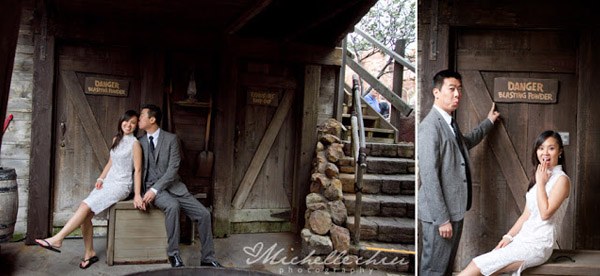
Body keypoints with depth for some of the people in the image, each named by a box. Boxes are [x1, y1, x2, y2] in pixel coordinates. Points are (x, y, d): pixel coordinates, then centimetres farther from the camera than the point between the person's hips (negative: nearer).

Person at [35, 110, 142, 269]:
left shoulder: (135, 144, -7)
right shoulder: (116, 139, 13)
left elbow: (138, 170, -10)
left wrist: (137, 195, -14)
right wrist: (101, 179, 5)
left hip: (122, 185, -6)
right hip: (108, 182, 6)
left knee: (85, 206, -23)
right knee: (85, 214, -12)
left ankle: (57, 240, -20)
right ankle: (89, 253, -2)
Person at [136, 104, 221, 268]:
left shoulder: (171, 139, -1)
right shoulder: (140, 142, 7)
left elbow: (173, 168, -10)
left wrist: (155, 189, -20)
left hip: (173, 186, 1)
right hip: (151, 188, -1)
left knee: (203, 214, -12)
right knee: (172, 205, -35)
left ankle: (207, 258, 0)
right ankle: (173, 254, -25)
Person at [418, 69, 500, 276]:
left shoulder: (449, 123, 12)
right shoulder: (430, 126, -18)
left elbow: (465, 142, 36)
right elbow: (429, 177, -22)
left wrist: (488, 122, 41)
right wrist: (442, 218, -22)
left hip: (454, 210, 9)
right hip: (440, 214, -9)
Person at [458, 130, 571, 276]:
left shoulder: (561, 179, -7)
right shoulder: (539, 176, 17)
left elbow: (545, 213, -18)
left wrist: (540, 183, -11)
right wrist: (508, 236, 6)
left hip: (538, 245, -7)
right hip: (523, 239, 7)